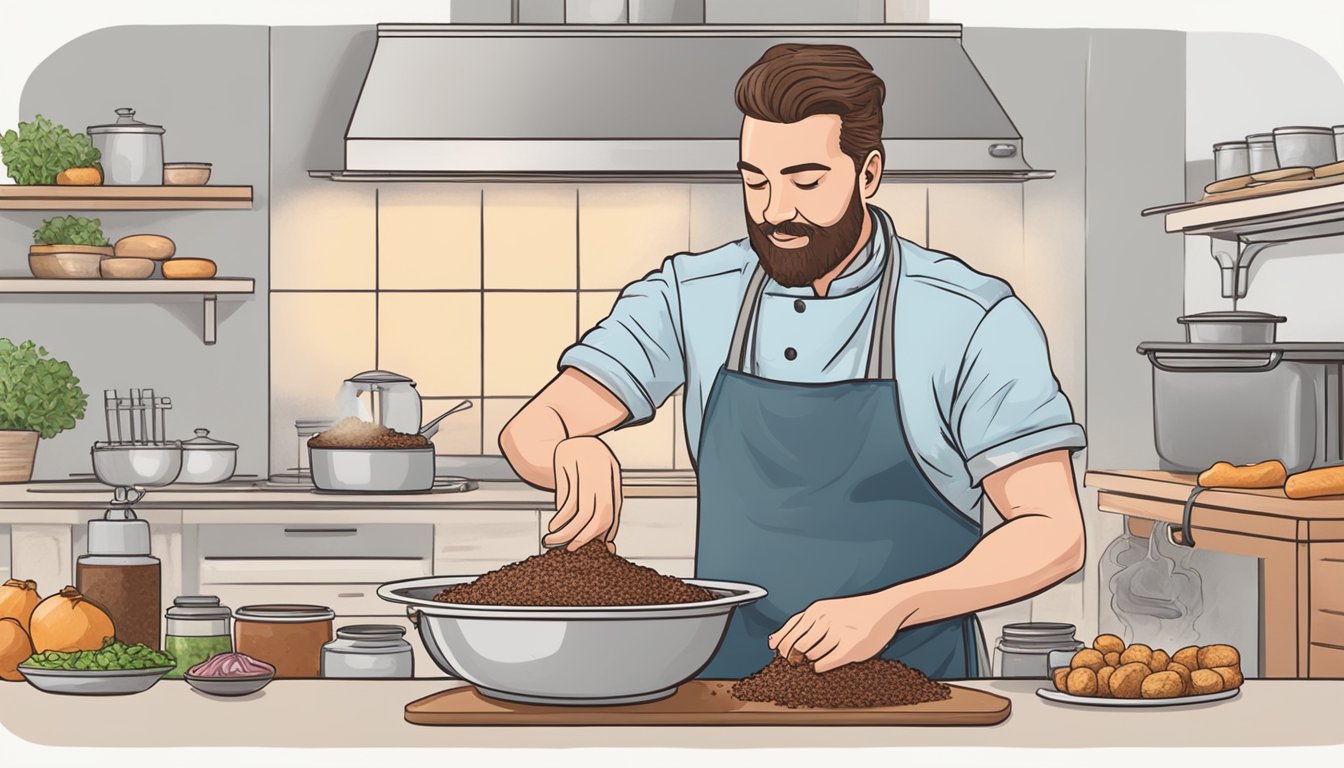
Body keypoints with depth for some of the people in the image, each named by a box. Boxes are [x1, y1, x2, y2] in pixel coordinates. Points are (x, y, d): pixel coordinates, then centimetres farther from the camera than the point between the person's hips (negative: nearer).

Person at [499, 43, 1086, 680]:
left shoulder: (973, 323, -5)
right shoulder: (693, 298, 6)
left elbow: (1052, 534, -9)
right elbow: (530, 430, 0)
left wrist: (891, 609, -24)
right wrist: (571, 452, -26)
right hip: (727, 688, 3)